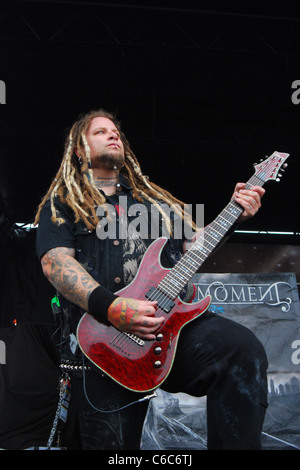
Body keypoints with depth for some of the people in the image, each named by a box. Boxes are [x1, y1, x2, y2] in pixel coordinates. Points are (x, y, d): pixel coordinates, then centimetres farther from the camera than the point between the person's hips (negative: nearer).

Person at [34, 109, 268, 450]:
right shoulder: (61, 205, 13)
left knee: (244, 348, -26)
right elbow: (55, 260, -5)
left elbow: (192, 245, 26)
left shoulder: (154, 199, 27)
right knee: (110, 443, -4)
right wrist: (110, 307, -21)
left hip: (173, 322, 3)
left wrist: (233, 215, 9)